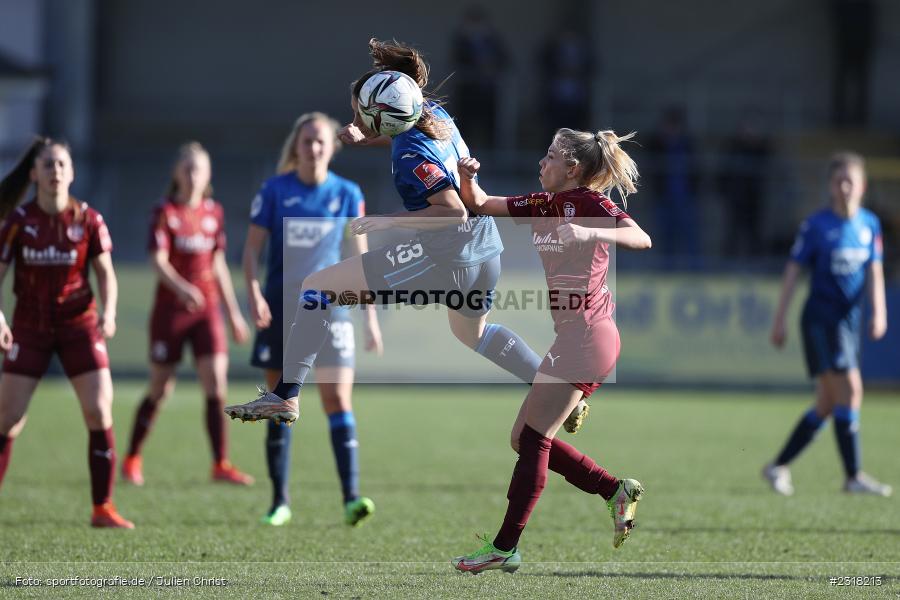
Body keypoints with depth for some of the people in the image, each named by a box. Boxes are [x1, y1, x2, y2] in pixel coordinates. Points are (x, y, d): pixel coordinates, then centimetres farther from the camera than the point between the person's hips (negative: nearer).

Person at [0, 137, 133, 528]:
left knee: (99, 411, -9)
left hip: (79, 323, 1)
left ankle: (103, 508, 0)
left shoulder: (87, 220, -6)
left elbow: (105, 272, -2)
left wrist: (108, 312, -19)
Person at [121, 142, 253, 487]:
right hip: (170, 307, -3)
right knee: (160, 390, 4)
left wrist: (233, 312, 16)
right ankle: (132, 459, 21)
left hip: (207, 308, 3)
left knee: (216, 386, -9)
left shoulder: (215, 213, 8)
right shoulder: (165, 212, -6)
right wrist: (182, 289, -35)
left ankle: (221, 465, -7)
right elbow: (157, 261, -16)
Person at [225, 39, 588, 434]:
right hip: (486, 252, 9)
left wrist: (389, 220, -21)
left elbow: (454, 211, -23)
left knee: (316, 287, -7)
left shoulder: (410, 153, -17)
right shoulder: (436, 115, 6)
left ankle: (285, 396, -15)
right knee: (474, 333, 39)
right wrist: (364, 139, 13)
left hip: (442, 257, -9)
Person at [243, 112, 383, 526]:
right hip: (281, 309, 0)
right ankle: (280, 502, 13)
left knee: (338, 403, -10)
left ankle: (352, 499, -15)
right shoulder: (276, 191, 0)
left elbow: (359, 256, 8)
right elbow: (252, 247, 0)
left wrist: (371, 317, 6)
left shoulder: (347, 195, 3)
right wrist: (254, 294, -16)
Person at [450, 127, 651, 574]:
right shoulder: (543, 205, 14)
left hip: (586, 334, -10)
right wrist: (468, 177, 0)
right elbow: (481, 204, 21)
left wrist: (589, 233, -41)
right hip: (571, 337, 10)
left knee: (532, 439, -8)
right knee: (525, 439, 10)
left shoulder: (589, 202, -11)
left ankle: (504, 548, -5)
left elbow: (641, 238, -26)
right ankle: (617, 492, 14)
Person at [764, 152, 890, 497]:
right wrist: (780, 320, -5)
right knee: (849, 388, -16)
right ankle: (854, 476, -14)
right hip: (821, 318, -6)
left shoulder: (870, 224, 8)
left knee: (828, 404, 8)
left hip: (850, 320, 6)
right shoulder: (817, 225, -7)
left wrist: (879, 312, -5)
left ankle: (778, 467, 19)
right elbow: (793, 270, -4)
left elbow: (874, 271, 9)